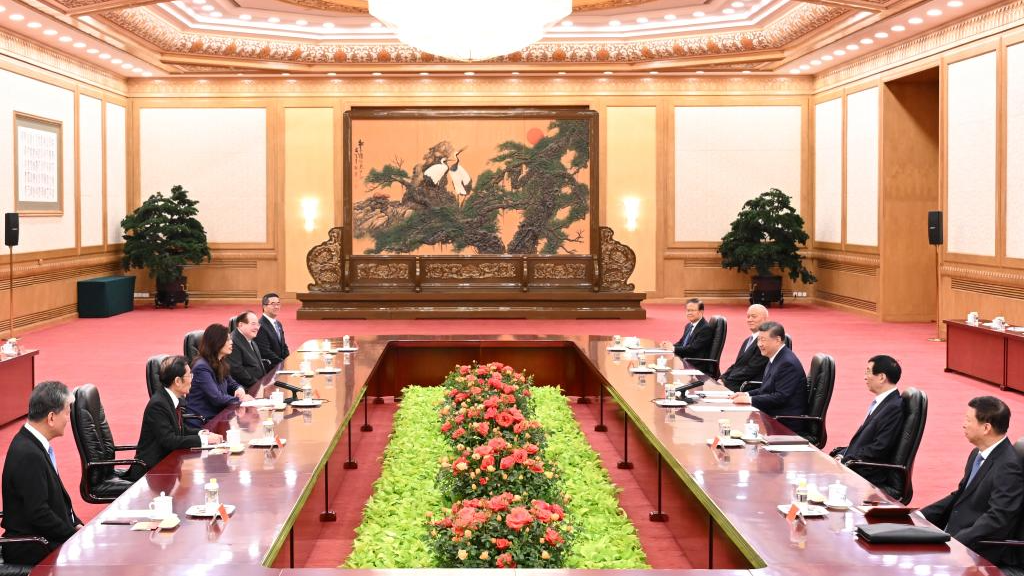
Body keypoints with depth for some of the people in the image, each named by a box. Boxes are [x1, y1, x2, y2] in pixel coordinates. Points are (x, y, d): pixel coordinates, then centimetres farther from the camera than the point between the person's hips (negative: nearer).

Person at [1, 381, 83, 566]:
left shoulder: (32, 442, 7)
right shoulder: (28, 455, -23)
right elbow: (38, 514, -24)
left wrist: (76, 525, 5)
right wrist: (76, 536, -14)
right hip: (29, 549, -9)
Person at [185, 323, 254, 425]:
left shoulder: (220, 363, 10)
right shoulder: (202, 367, -17)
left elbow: (231, 383, 19)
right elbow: (216, 398, -22)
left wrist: (239, 389, -5)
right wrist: (240, 399, -12)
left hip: (216, 415, 8)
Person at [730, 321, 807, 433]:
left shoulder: (788, 363, -20)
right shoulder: (775, 359, 12)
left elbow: (781, 397, -23)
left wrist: (750, 400, -20)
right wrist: (747, 394, 3)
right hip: (772, 415, 9)